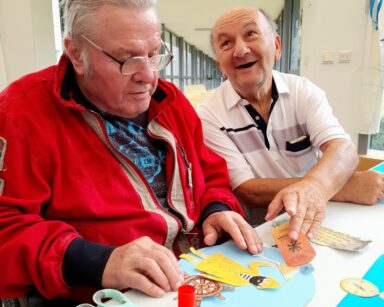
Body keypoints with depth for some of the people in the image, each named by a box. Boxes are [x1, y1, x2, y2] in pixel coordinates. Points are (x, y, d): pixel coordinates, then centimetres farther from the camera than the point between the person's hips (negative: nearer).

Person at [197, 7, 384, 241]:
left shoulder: (304, 91, -2)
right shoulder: (210, 116, -11)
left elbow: (343, 149, -16)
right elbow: (247, 191, -16)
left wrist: (313, 186, -40)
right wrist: (343, 187, -22)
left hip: (318, 225, 3)